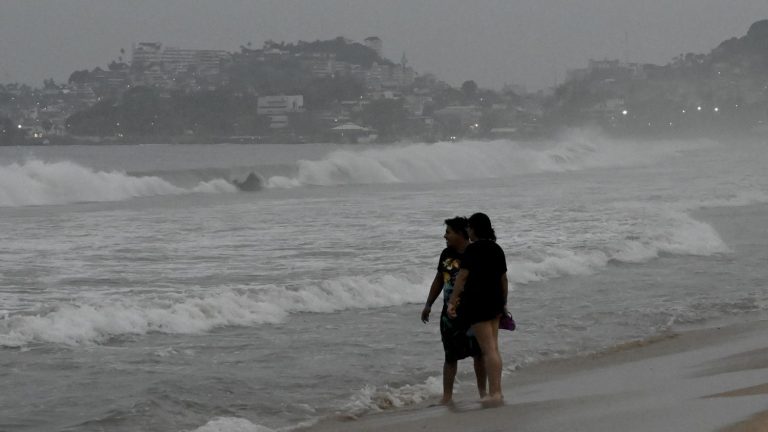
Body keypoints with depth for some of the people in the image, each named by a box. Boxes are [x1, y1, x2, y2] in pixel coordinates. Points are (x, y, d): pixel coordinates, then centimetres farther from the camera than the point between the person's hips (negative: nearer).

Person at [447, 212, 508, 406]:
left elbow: (462, 276, -16)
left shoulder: (473, 249, -13)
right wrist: (504, 303, 26)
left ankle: (495, 393, -8)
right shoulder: (497, 249, 11)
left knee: (488, 349, -7)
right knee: (493, 348, 12)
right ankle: (496, 391, 14)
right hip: (495, 301, 8)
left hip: (478, 303, -8)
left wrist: (451, 302, -14)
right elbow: (503, 278, 16)